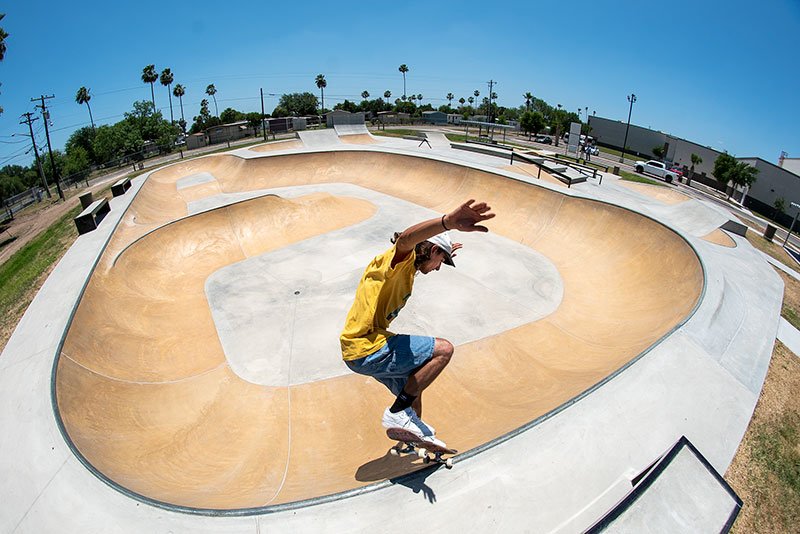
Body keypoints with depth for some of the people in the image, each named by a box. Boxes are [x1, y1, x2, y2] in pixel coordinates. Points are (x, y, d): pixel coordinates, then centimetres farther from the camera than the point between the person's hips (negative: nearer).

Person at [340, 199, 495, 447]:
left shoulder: (407, 268, 16)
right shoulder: (398, 259, -15)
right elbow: (406, 240, -42)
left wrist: (442, 255, 51)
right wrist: (448, 222, -60)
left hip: (358, 348, 11)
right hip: (368, 350, -11)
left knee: (412, 385, 27)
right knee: (443, 349, -12)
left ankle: (417, 433, 51)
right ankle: (398, 414, -6)